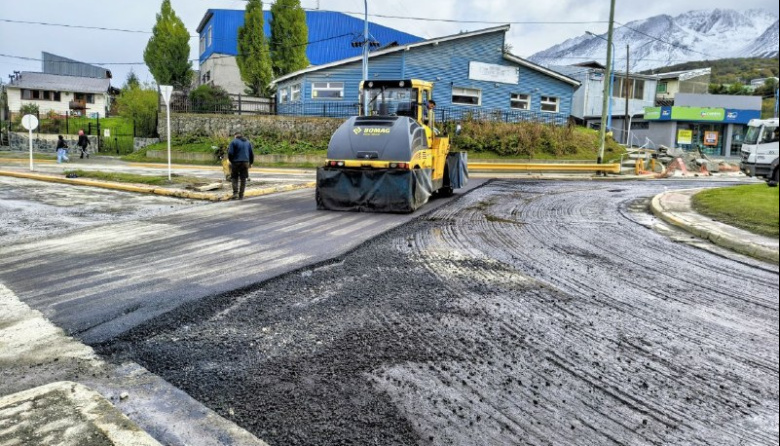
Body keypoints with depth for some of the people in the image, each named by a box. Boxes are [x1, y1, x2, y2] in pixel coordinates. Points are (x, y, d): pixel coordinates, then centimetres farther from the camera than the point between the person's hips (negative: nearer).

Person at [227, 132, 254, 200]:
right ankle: (241, 195, 6)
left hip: (236, 163, -3)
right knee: (243, 179, 7)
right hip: (245, 163, 3)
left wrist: (231, 161, 5)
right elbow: (251, 154, 11)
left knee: (234, 178, 8)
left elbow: (230, 153, -10)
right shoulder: (248, 142, 11)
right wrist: (251, 163, 22)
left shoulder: (233, 142, -3)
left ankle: (235, 193, -6)